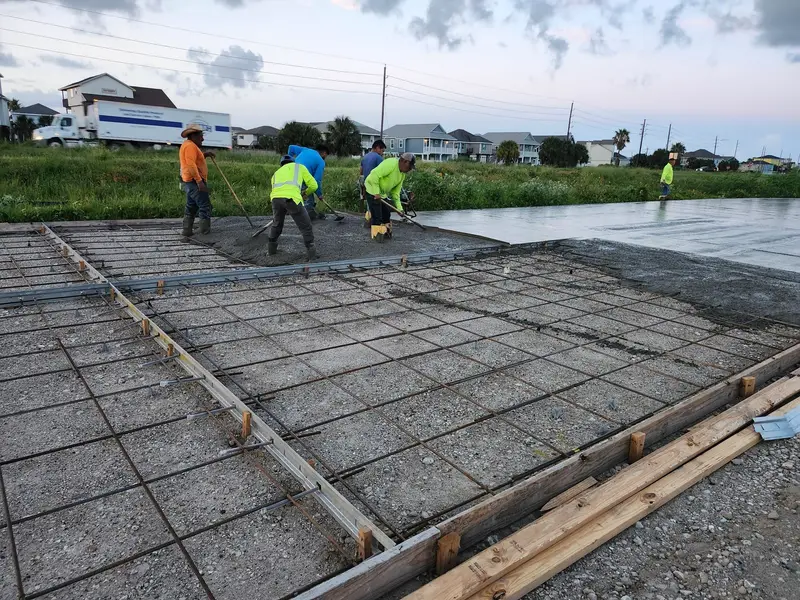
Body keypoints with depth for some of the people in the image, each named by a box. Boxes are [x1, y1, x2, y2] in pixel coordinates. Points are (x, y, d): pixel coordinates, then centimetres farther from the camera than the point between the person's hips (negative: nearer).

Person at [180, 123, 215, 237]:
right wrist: (199, 181, -27)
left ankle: (187, 232, 17)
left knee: (191, 208, 13)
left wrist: (205, 155, 13)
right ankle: (205, 232, -9)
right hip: (194, 181, -11)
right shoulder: (190, 146, -13)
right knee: (205, 206, -10)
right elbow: (191, 165, -23)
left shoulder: (189, 145, 20)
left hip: (190, 181, 11)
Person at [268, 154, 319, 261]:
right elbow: (313, 185, 23)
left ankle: (271, 248, 40)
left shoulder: (276, 173, 39)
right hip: (292, 198, -4)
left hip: (276, 198, 4)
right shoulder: (300, 167, 31)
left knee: (277, 223, 31)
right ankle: (311, 252, 8)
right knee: (305, 226, 11)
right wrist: (305, 193, 44)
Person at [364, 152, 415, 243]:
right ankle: (377, 234, 2)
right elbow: (374, 175, -30)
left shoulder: (402, 175, 6)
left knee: (386, 213, 14)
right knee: (377, 215, -9)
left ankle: (386, 232, 28)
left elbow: (396, 191, 10)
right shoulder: (391, 164, -24)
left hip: (383, 193, 9)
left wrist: (399, 207, 2)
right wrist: (376, 193, -29)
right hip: (373, 190, -9)